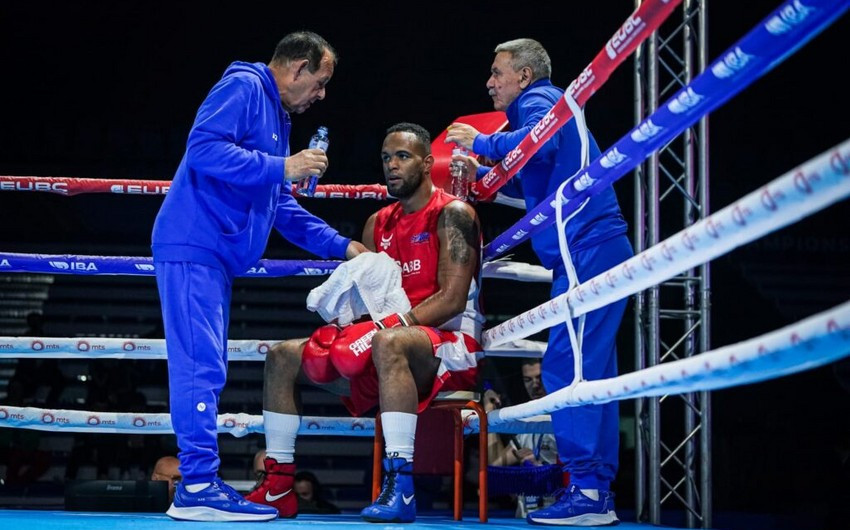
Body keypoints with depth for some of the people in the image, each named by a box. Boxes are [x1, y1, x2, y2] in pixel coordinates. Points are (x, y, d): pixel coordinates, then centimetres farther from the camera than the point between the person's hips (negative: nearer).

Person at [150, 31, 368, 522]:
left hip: (216, 257, 10)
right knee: (202, 367, -14)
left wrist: (340, 245, 22)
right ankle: (198, 487, -15)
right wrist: (282, 167, -18)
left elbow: (281, 206, 27)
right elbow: (203, 149, -21)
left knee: (205, 370, 8)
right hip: (194, 246, -10)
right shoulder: (243, 87, -6)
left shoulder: (277, 115, 24)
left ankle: (198, 483, 11)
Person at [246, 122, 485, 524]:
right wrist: (340, 322, -12)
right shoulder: (378, 223, 15)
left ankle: (399, 487, -44)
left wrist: (385, 325, -24)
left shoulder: (452, 214, -8)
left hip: (451, 344, -8)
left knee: (388, 343, -42)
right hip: (389, 341, 8)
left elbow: (452, 299, -18)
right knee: (283, 357, -1)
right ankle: (277, 486, -2)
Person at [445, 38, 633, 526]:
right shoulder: (546, 107, 28)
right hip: (596, 249, 10)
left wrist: (481, 142, -10)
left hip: (588, 248, -10)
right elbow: (537, 185, 34)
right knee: (592, 372, 8)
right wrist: (482, 173, 29)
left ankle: (587, 490, -19)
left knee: (566, 366, -15)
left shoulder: (539, 99, -1)